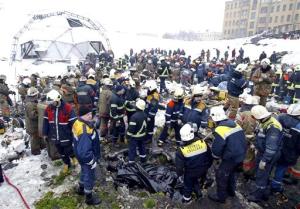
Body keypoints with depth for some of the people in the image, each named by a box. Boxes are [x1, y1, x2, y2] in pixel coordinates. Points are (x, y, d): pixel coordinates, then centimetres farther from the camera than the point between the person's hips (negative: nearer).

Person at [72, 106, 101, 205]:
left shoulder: (78, 123, -8)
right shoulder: (85, 132, -38)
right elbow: (84, 151, -35)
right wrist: (92, 161, -22)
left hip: (80, 155, 9)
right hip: (86, 157, -9)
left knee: (84, 172, 32)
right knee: (89, 177, 14)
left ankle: (81, 189, 57)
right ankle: (89, 198, 38)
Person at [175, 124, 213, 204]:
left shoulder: (181, 150, -27)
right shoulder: (202, 142, -21)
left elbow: (179, 165, -16)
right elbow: (210, 157, -4)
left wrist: (180, 174, 4)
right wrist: (207, 166, 14)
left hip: (190, 173, -3)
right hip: (203, 170, 3)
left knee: (188, 184, 25)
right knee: (195, 180, 32)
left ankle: (187, 198, 45)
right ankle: (198, 192, 49)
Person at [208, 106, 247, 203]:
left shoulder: (220, 130, -24)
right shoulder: (235, 124, 0)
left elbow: (216, 150, -21)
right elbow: (243, 140, 9)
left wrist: (215, 155, 1)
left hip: (231, 158, -8)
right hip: (241, 156, 8)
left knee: (221, 175, 13)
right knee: (231, 173, 29)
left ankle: (221, 197, 29)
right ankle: (231, 191, 49)